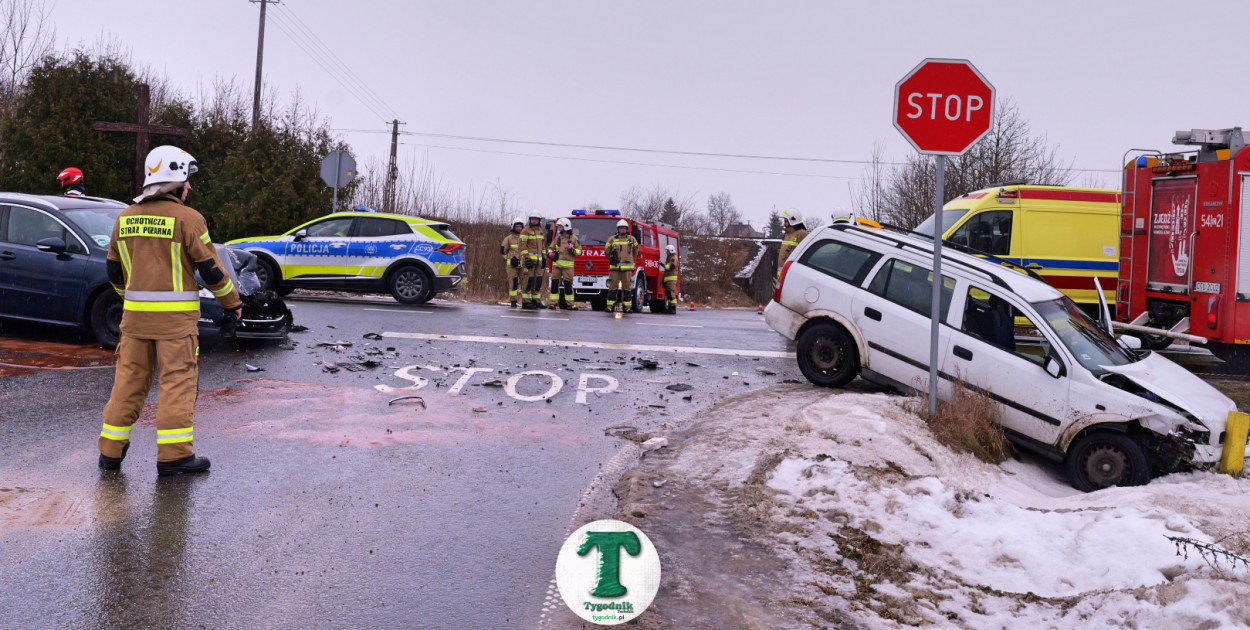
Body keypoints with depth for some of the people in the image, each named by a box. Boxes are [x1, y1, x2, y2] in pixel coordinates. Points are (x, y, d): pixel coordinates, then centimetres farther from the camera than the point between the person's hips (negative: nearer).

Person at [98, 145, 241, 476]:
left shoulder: (126, 217, 9)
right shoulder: (187, 218, -9)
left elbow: (115, 271, 16)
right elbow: (211, 269, -7)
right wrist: (232, 302, 6)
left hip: (135, 313, 6)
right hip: (175, 316, -6)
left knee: (129, 379, 13)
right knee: (177, 381, 0)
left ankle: (111, 450, 19)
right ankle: (174, 454, 0)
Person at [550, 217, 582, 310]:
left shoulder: (573, 238, 3)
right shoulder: (558, 237, 16)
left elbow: (579, 251, 4)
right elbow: (552, 248, 26)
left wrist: (572, 250, -14)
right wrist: (552, 253, 4)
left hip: (568, 265, -4)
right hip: (556, 264, 4)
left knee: (568, 284, -4)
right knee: (554, 283, -1)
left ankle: (569, 304, 2)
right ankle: (553, 303, 4)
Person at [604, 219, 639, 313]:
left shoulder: (632, 239, 10)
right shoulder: (612, 239, 8)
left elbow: (635, 251, 23)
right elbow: (607, 250, 18)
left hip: (627, 267, 0)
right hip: (614, 267, 0)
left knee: (627, 287, 0)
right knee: (613, 287, -2)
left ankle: (627, 306, 4)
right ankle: (610, 306, 1)